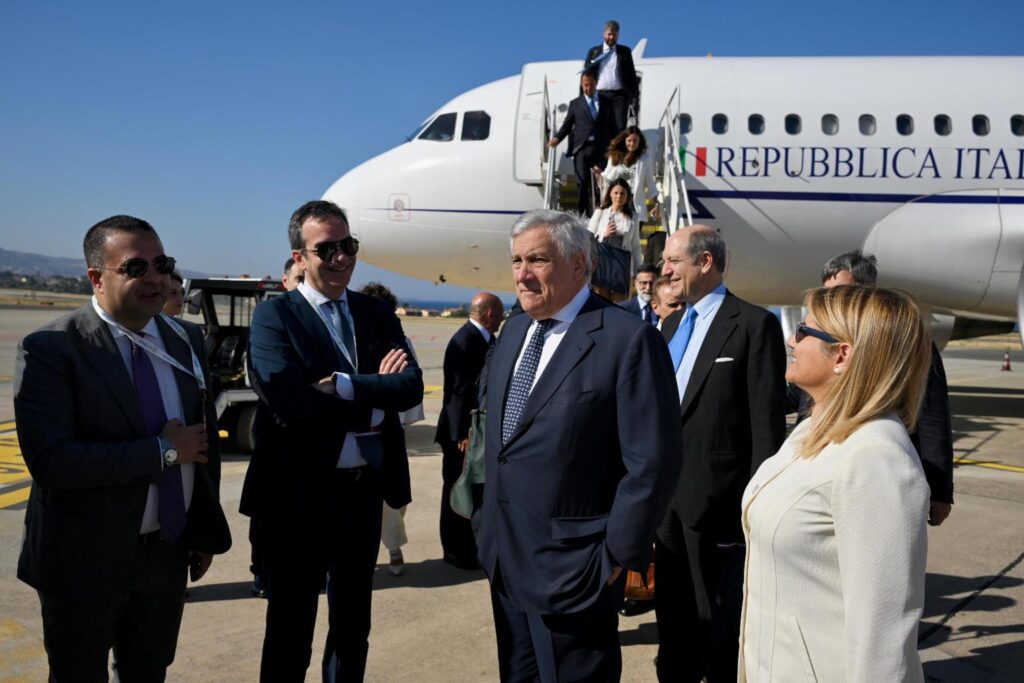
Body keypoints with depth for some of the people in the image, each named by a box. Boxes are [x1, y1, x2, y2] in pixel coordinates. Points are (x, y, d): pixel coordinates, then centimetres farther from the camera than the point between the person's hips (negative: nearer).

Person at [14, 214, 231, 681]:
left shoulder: (186, 339, 2)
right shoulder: (50, 349, -15)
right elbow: (50, 461, -26)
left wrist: (206, 532, 8)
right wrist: (162, 451, -22)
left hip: (168, 554, 5)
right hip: (86, 560, -4)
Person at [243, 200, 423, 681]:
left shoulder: (377, 313, 6)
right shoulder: (273, 316, -9)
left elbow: (411, 386, -9)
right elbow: (291, 404, -24)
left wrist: (345, 386, -22)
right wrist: (374, 395, -16)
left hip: (366, 491, 5)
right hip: (301, 495, -5)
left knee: (353, 626, 21)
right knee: (291, 631, 13)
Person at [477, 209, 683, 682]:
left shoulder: (628, 339, -16)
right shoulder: (513, 332, 8)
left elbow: (652, 462, -17)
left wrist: (617, 554, -14)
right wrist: (487, 518, 14)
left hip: (573, 567, -7)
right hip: (503, 556, 7)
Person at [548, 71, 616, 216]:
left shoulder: (606, 103, 15)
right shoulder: (575, 104, 14)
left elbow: (612, 127, 14)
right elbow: (567, 125, 11)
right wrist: (557, 138, -8)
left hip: (601, 149, 1)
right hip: (582, 148, -1)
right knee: (583, 183, -6)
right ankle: (580, 214, -2)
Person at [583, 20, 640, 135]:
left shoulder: (625, 51, 12)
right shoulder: (594, 51, 12)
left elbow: (632, 75, 11)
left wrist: (634, 96, 3)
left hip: (620, 95, 0)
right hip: (601, 94, 0)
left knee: (620, 127, -10)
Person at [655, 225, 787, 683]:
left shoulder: (754, 324, -10)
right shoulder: (672, 325, 13)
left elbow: (767, 422, -13)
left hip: (719, 501, -7)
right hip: (669, 495, 7)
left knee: (720, 623, 8)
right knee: (673, 612, 20)